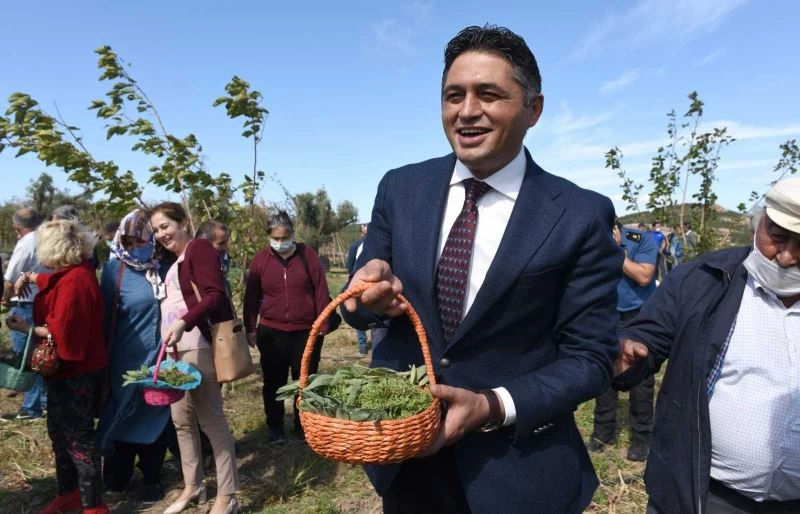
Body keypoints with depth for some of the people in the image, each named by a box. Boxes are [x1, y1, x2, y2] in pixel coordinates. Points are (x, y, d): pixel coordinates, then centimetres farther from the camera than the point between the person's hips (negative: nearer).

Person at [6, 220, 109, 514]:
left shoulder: (74, 281, -25)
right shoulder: (74, 272, 6)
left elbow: (61, 332, -26)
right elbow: (53, 280, 32)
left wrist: (26, 328, -13)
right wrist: (29, 276, 18)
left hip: (76, 371, -10)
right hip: (67, 369, 10)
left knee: (78, 436, 0)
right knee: (59, 431, 20)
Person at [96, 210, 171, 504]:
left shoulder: (162, 267, 2)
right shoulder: (115, 270, -5)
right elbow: (107, 316, -4)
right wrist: (106, 355, -4)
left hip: (158, 357, 2)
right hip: (126, 358, -1)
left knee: (154, 416, 9)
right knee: (124, 414, 13)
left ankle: (151, 478, 25)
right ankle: (119, 474, 33)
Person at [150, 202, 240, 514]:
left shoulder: (200, 248, -6)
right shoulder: (175, 260, 21)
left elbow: (215, 296, -19)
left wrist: (183, 322, -32)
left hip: (198, 347, -9)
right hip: (174, 349, 9)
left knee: (212, 420, -4)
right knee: (181, 420, 14)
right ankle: (193, 487, 29)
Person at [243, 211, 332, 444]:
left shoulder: (307, 254, -4)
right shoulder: (260, 259, 0)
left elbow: (321, 290, -2)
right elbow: (251, 297, 5)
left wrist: (322, 325, -4)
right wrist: (250, 328, 3)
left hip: (306, 332, -1)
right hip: (271, 332, 1)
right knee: (273, 382, 10)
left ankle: (303, 426, 25)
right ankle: (274, 427, 26)